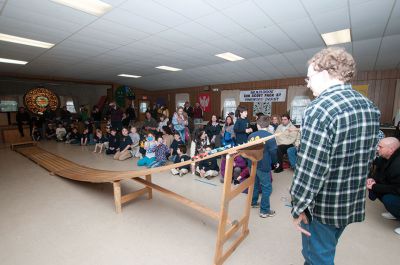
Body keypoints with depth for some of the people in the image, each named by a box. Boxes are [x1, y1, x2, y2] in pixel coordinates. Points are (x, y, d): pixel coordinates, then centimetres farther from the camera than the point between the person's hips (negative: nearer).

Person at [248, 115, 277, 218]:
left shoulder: (251, 135, 1)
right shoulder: (270, 137, -15)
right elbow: (273, 152, -11)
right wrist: (273, 162, 8)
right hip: (264, 166, -6)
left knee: (254, 184, 23)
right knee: (267, 188, 7)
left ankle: (253, 202, 39)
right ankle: (264, 211, 15)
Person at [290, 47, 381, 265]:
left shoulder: (320, 109, -25)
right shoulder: (371, 108, 2)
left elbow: (309, 168, -27)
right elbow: (369, 156, 11)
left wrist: (298, 207, -16)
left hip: (322, 206, -8)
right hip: (354, 204, 8)